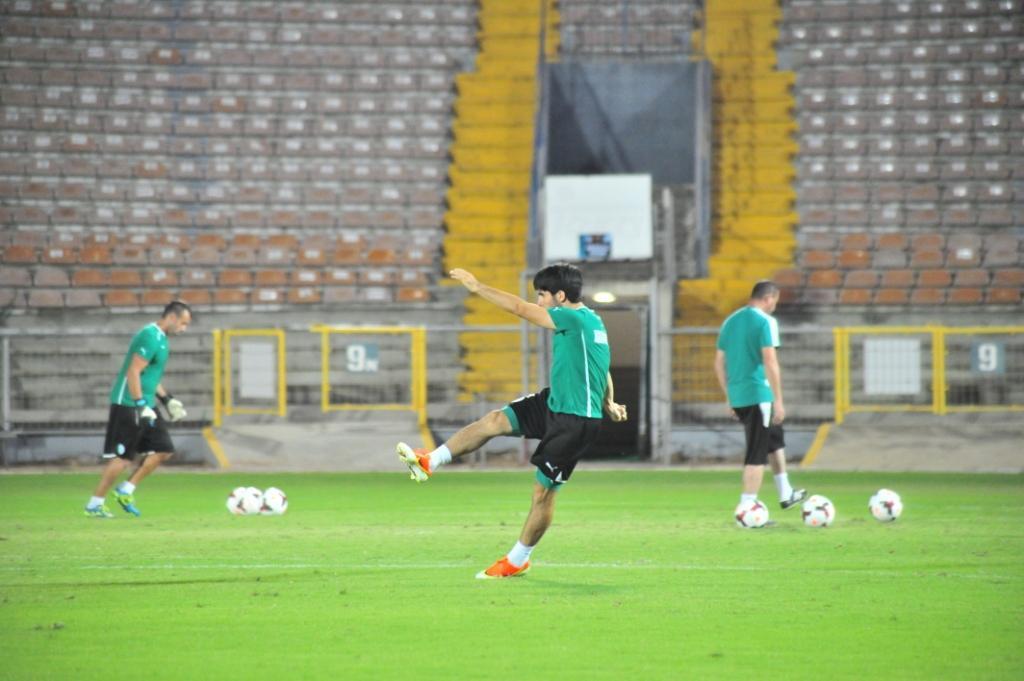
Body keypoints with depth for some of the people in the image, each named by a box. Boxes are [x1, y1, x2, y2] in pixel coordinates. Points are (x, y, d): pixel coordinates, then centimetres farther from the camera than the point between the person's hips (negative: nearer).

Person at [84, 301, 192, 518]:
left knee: (163, 450, 6)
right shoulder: (151, 337, -16)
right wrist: (141, 406, -26)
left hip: (144, 405, 10)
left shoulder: (160, 338, 15)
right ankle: (95, 504, 1)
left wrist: (167, 399, 22)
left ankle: (126, 491, 13)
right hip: (129, 405, -10)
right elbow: (133, 373, -22)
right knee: (122, 457, -7)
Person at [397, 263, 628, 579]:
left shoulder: (574, 318, -21)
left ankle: (517, 561, 12)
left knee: (543, 490, 0)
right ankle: (429, 462, 4)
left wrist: (476, 286, -16)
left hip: (576, 422, -10)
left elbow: (519, 308, -21)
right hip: (554, 403, 10)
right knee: (495, 420, 2)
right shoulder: (589, 321, 9)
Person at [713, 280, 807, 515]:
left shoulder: (730, 321, 13)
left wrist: (729, 398, 23)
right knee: (757, 454, -3)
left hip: (737, 397, 8)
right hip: (758, 395, -8)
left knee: (775, 439, 25)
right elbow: (770, 363, -18)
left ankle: (785, 494, 33)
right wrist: (778, 400, -16)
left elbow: (719, 364, 16)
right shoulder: (765, 321, -10)